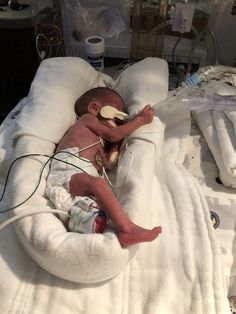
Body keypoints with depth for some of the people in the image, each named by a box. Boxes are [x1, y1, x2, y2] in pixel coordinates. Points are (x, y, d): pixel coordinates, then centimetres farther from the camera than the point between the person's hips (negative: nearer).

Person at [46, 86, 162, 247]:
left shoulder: (98, 141, 40)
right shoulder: (87, 118, 18)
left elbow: (106, 163, 28)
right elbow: (112, 135, 6)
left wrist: (120, 141, 28)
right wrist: (140, 119, 12)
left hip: (83, 174, 8)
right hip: (68, 171, -8)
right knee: (98, 183, -35)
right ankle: (127, 229, -49)